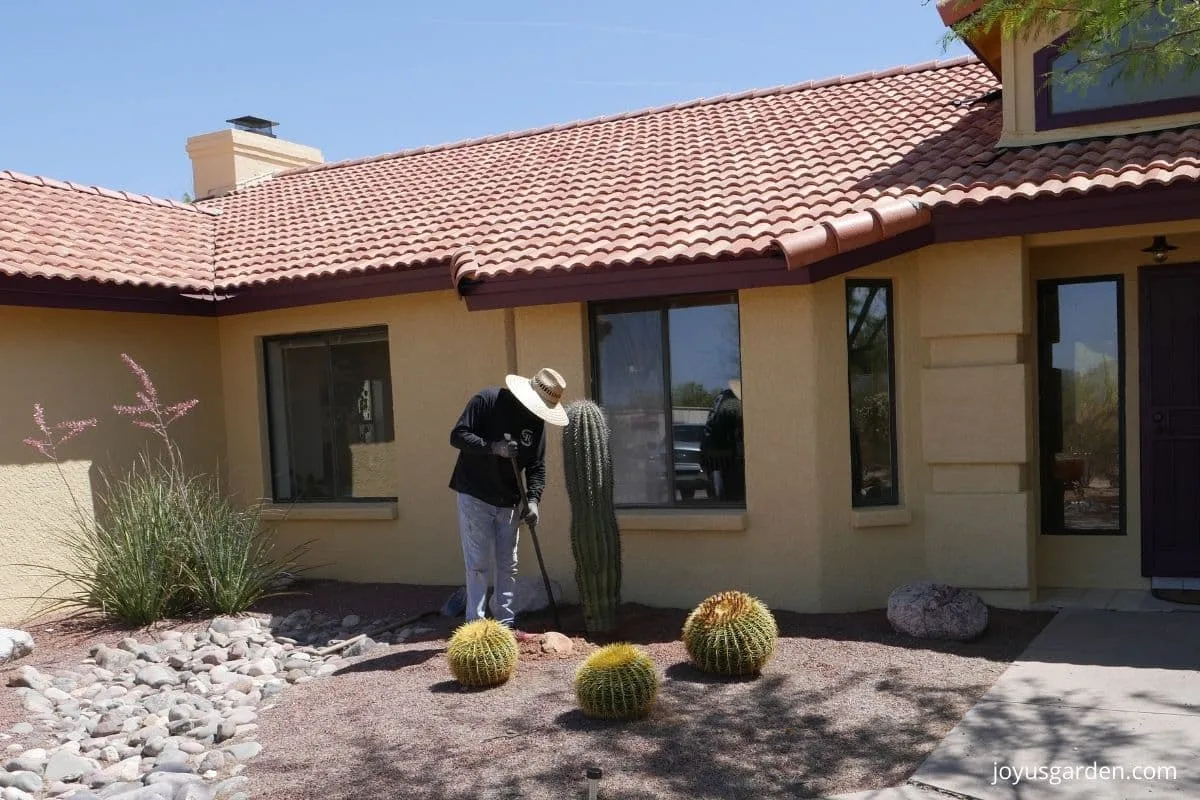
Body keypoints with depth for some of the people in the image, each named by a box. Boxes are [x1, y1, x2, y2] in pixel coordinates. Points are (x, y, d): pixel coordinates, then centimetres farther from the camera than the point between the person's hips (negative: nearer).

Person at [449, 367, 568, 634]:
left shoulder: (536, 421, 2)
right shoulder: (486, 401, -14)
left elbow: (537, 465, 4)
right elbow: (457, 435, -17)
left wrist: (533, 499, -10)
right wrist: (493, 446, -29)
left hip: (508, 502, 6)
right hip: (475, 497, -5)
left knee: (508, 566, 9)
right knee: (478, 564, -5)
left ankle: (506, 624, 18)